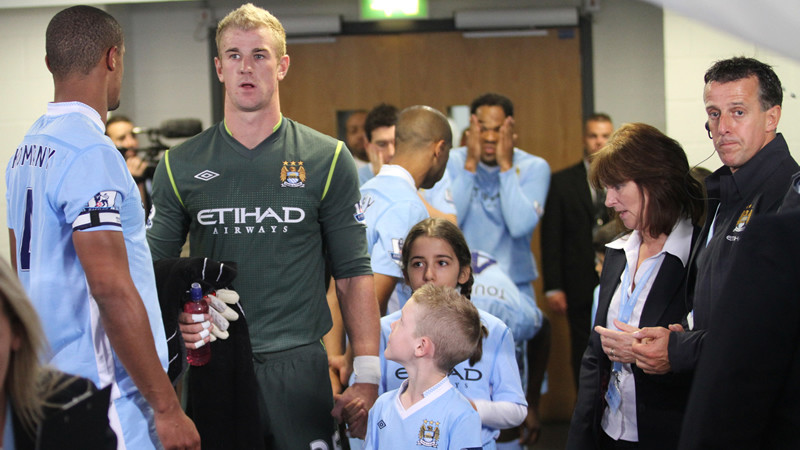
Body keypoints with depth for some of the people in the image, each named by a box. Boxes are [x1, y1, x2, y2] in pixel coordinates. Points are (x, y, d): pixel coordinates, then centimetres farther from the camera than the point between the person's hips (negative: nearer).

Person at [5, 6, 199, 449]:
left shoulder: (26, 149, 13)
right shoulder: (90, 153, -16)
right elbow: (111, 287, -23)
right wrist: (167, 407, -21)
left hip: (49, 377, 9)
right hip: (102, 393, -9)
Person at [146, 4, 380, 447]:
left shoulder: (327, 160, 3)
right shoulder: (180, 166, 6)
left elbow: (353, 273, 3)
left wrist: (367, 377, -4)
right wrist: (174, 314, -13)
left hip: (298, 365, -1)